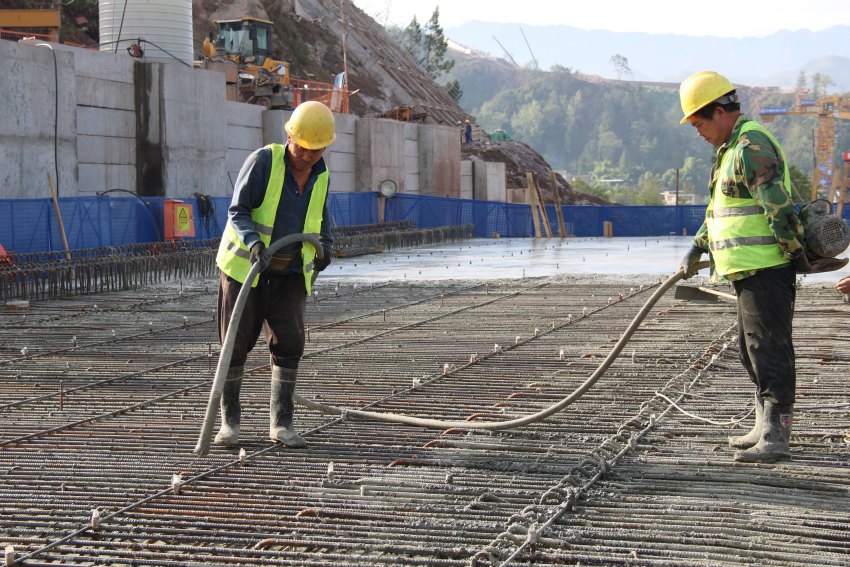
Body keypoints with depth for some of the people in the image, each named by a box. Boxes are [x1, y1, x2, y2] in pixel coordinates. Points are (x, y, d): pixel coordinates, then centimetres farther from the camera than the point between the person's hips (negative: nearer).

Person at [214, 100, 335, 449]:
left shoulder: (320, 175, 1)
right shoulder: (263, 161, -15)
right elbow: (237, 211, -19)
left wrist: (325, 246, 9)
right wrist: (254, 243, -36)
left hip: (290, 272, 3)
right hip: (246, 264, -3)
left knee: (288, 343, -7)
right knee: (236, 343, 0)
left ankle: (280, 422, 0)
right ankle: (229, 419, 13)